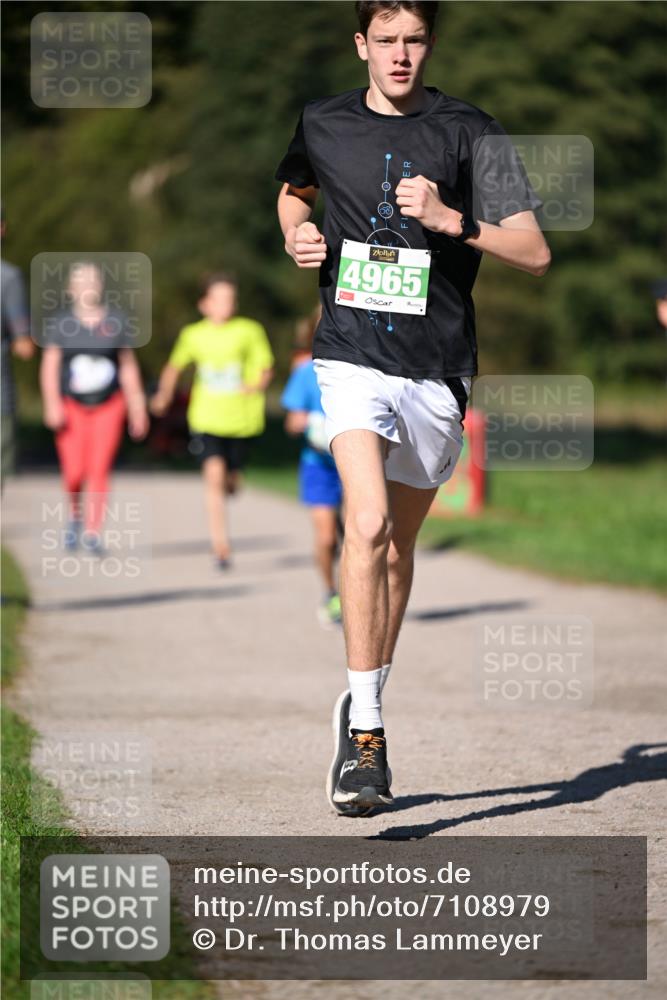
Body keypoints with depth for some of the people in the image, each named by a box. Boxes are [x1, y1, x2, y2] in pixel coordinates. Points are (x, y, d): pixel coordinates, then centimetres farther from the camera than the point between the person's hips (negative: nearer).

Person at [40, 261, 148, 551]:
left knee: (99, 471, -9)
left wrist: (137, 408, 7)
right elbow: (49, 366, -3)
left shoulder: (117, 321, 3)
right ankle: (76, 515, 24)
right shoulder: (60, 323, 0)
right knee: (74, 474, -6)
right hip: (72, 407, 0)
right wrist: (52, 404, -15)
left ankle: (92, 533, -5)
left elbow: (128, 367, 8)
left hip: (108, 407, 0)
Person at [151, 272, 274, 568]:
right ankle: (221, 546, -17)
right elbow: (175, 365, 19)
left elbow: (266, 368, 5)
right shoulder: (194, 335, 2)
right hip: (206, 418, -1)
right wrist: (164, 394, 15)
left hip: (240, 419, 1)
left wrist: (256, 386, -12)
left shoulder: (249, 331, -2)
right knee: (214, 474, -17)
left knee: (231, 482, 11)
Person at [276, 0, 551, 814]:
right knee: (367, 525, -21)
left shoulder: (470, 133, 0)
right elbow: (293, 190, 30)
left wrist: (451, 220, -18)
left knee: (398, 546, 12)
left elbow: (535, 253, -4)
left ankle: (364, 708, 31)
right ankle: (363, 737, -22)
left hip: (437, 370, 1)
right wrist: (296, 235, 9)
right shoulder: (322, 125, 7)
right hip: (353, 357, -1)